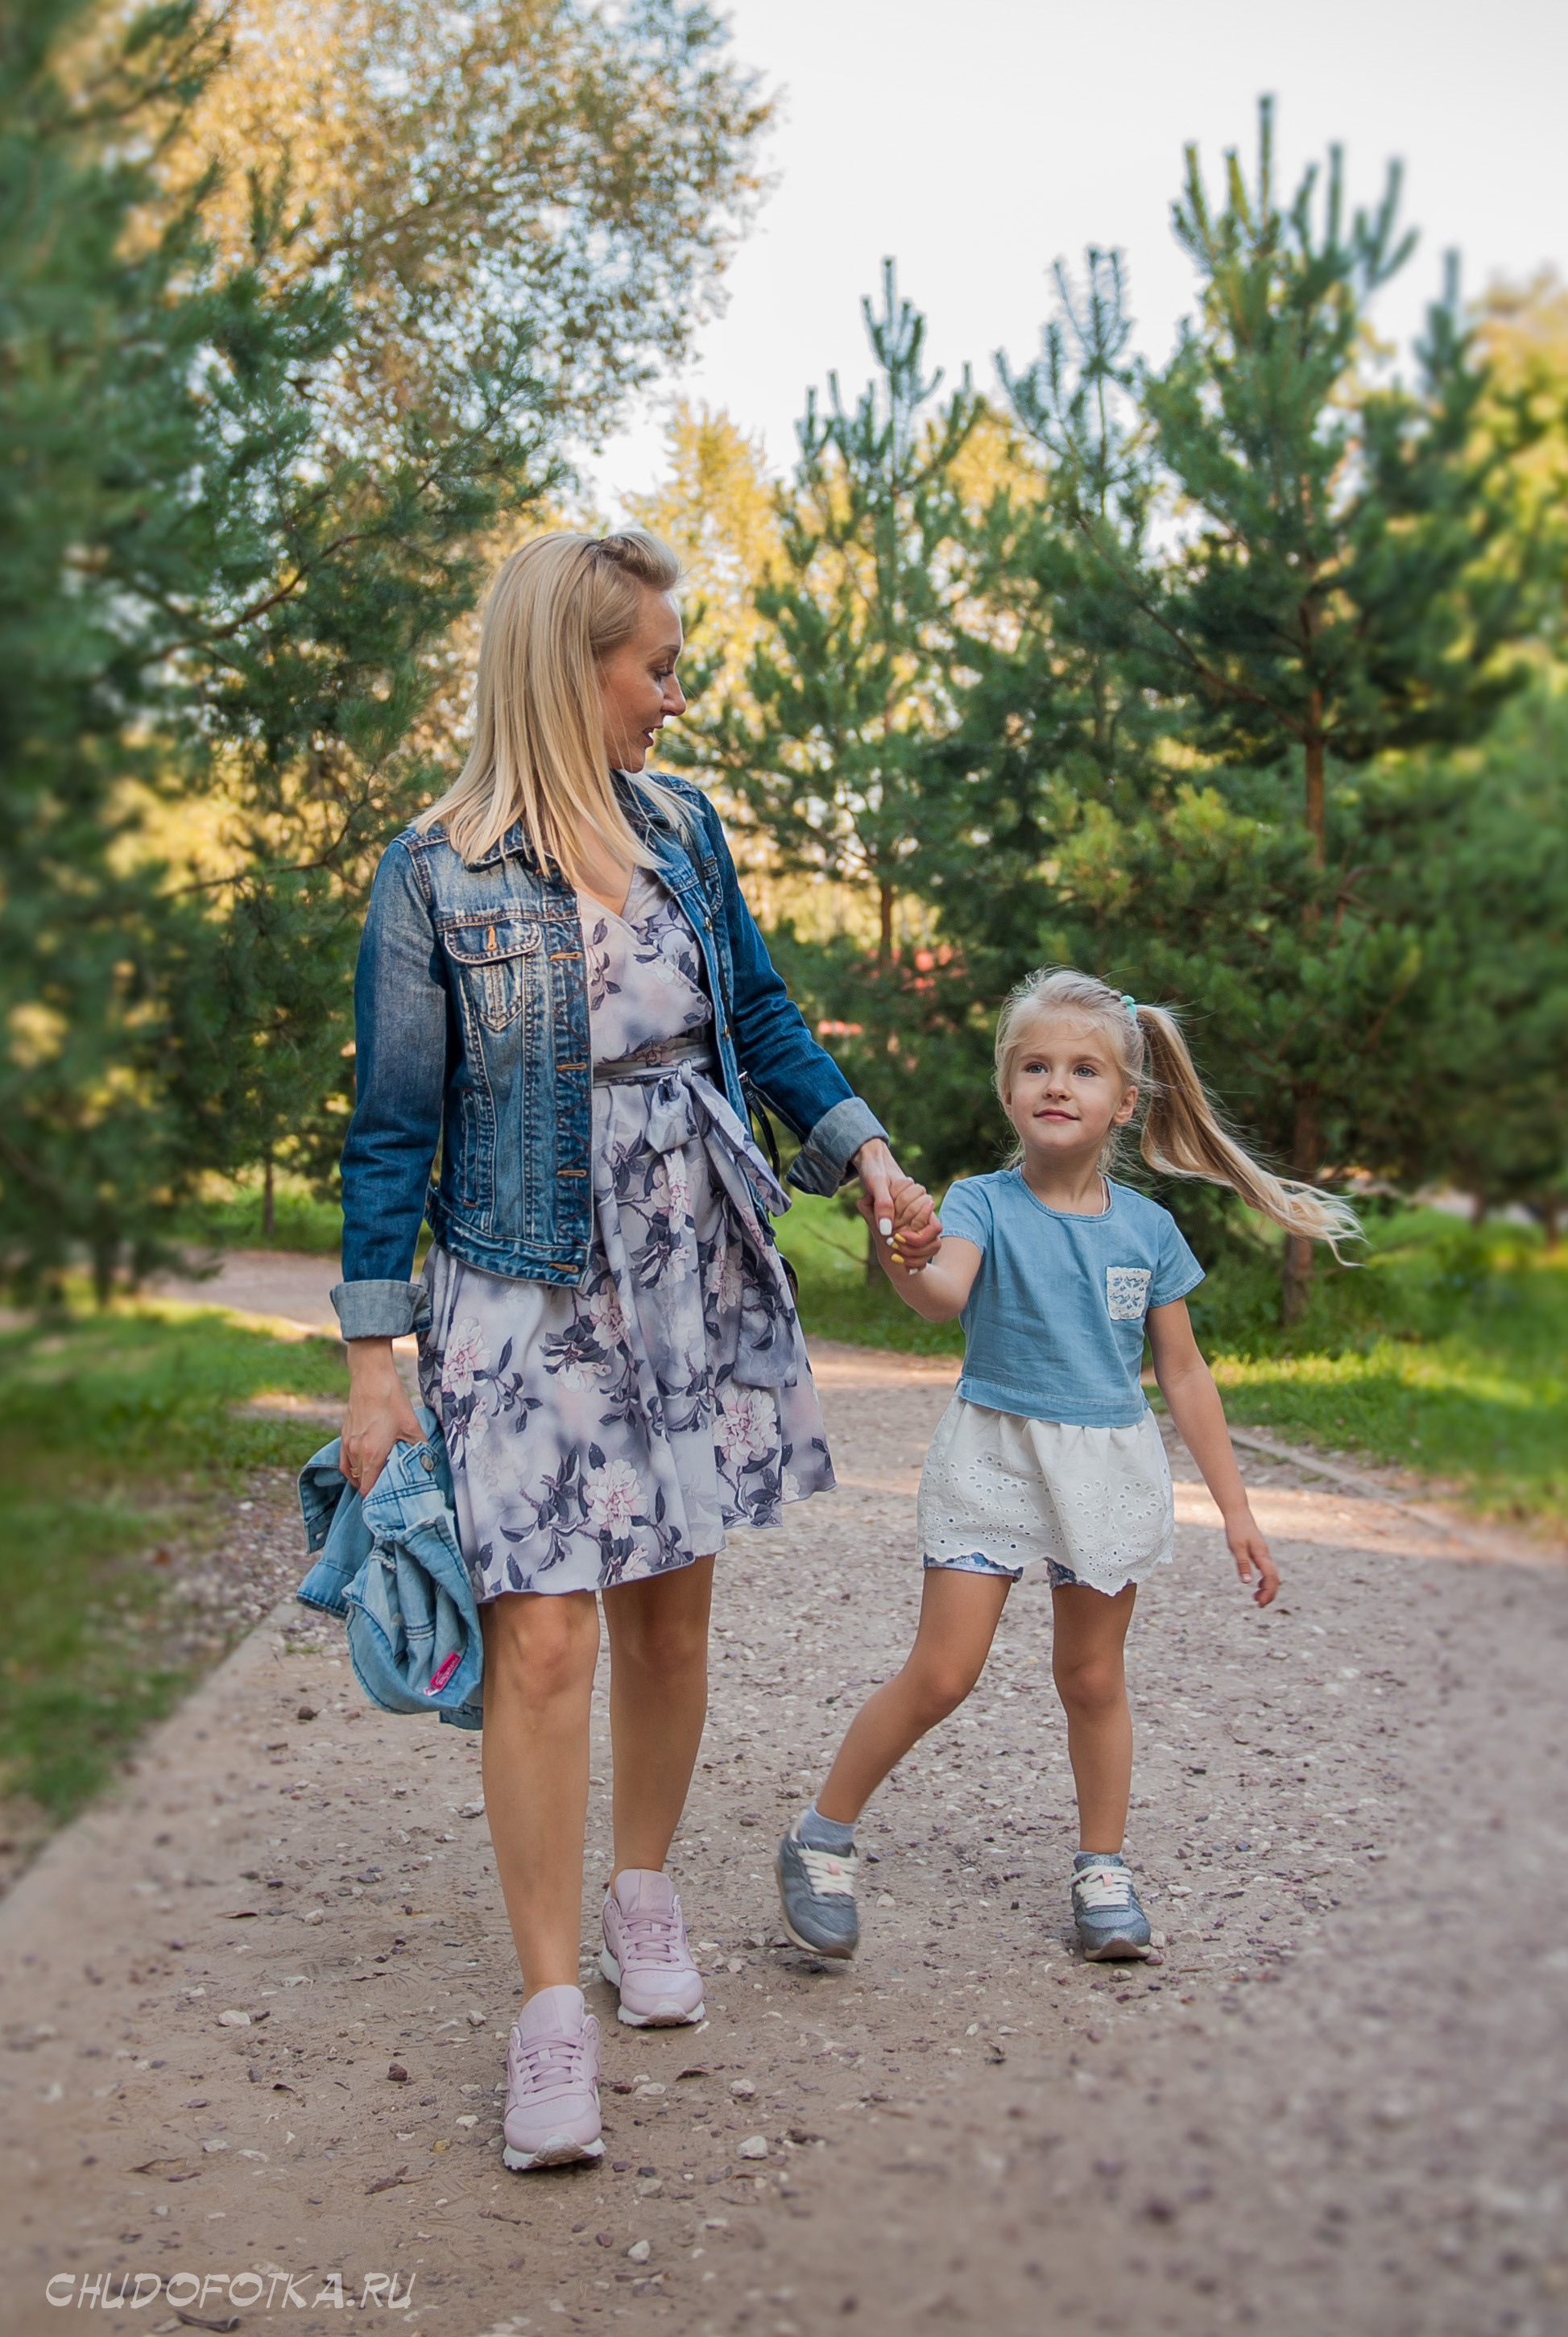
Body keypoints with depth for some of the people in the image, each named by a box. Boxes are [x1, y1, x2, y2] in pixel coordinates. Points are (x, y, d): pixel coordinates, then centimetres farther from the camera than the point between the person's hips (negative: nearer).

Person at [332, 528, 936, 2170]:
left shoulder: (680, 827, 6)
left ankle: (643, 1894, 33)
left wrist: (863, 1150, 5)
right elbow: (392, 1126, -6)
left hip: (690, 1275, 5)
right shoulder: (437, 876, -8)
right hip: (526, 1294, -5)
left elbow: (759, 1015, 17)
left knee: (668, 1607, 11)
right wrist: (374, 1359, -8)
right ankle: (551, 2006, 3)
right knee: (542, 1637, -9)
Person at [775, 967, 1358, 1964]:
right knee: (941, 1674, -5)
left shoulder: (1147, 1228, 0)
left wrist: (1236, 1506, 7)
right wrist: (904, 1263, -54)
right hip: (994, 1458, -2)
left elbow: (1184, 1374, 7)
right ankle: (823, 1836, 13)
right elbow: (947, 1293, -30)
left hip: (1109, 1469, 3)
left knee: (1093, 1677, 12)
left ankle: (1104, 1866, 30)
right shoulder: (984, 1204, -8)